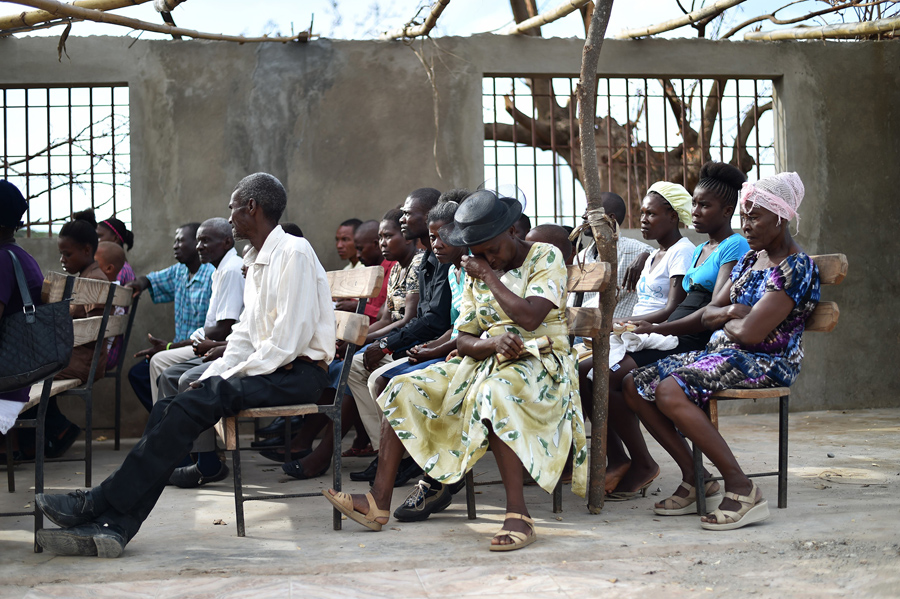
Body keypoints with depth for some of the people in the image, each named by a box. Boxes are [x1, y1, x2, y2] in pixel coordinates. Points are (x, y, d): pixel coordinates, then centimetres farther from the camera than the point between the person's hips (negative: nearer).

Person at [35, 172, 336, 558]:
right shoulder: (257, 263, 21)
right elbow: (244, 337, 19)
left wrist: (230, 378, -14)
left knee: (191, 408, -24)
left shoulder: (293, 253, -11)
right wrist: (210, 377, 2)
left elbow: (288, 341, -18)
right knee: (170, 410, -9)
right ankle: (113, 526, -20)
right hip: (266, 371, 9)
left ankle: (98, 504, -21)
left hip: (297, 374, -9)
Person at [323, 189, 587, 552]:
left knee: (493, 392, -40)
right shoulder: (476, 272, 14)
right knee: (404, 389, -9)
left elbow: (529, 317, -20)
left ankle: (518, 515, -41)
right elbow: (464, 340, 7)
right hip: (485, 361, 7)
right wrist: (493, 342, -16)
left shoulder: (546, 258, -4)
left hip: (539, 362, -7)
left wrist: (489, 275, -9)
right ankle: (379, 502, -13)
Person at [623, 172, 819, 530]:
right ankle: (693, 479, -1)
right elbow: (708, 315, 16)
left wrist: (725, 321, 0)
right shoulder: (750, 260, 17)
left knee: (670, 391, -31)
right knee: (634, 385, -2)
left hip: (765, 363, -10)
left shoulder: (796, 268, -13)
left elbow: (750, 332, -21)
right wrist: (730, 312, -5)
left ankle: (742, 488, -28)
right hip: (721, 352, 10)